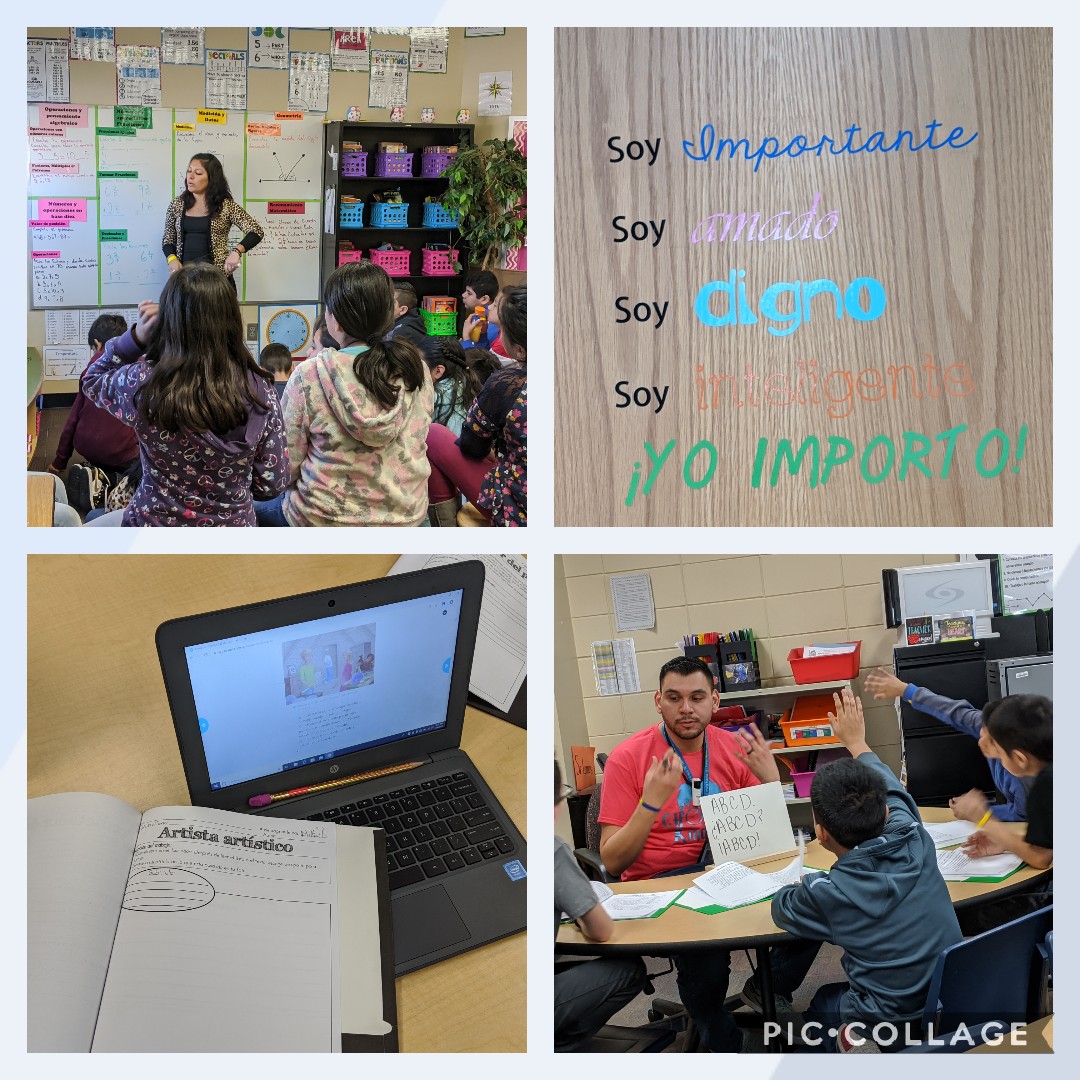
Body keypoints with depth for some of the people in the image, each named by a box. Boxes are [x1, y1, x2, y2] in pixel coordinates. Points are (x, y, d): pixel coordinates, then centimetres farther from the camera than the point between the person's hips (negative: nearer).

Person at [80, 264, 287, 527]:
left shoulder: (142, 383, -21)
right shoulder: (259, 391, -19)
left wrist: (135, 337, -9)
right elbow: (272, 484, -9)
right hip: (233, 523, 2)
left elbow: (92, 381, 5)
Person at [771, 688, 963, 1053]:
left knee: (821, 1004, 27)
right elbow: (891, 790, 10)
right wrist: (857, 742, 25)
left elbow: (782, 909, -1)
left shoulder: (828, 895, -25)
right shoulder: (913, 838, -14)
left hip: (896, 1030, -4)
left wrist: (807, 884, 17)